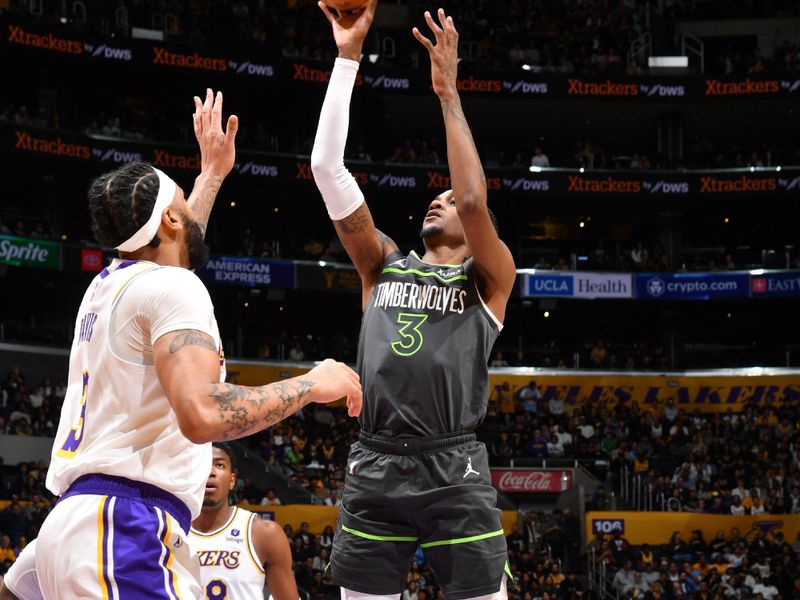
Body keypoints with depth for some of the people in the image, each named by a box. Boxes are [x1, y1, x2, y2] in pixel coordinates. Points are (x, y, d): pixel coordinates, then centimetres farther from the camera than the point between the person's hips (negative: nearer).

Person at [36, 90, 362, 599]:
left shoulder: (107, 285, 21)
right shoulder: (172, 287, -7)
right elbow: (203, 414, -23)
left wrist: (213, 173, 56)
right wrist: (313, 384, -10)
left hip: (78, 519, 10)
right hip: (126, 523, -10)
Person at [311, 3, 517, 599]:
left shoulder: (488, 278, 9)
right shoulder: (384, 266, 18)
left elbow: (474, 199, -12)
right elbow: (327, 166, 10)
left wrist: (449, 92, -7)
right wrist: (348, 56, 5)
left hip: (453, 470, -3)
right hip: (375, 467, 4)